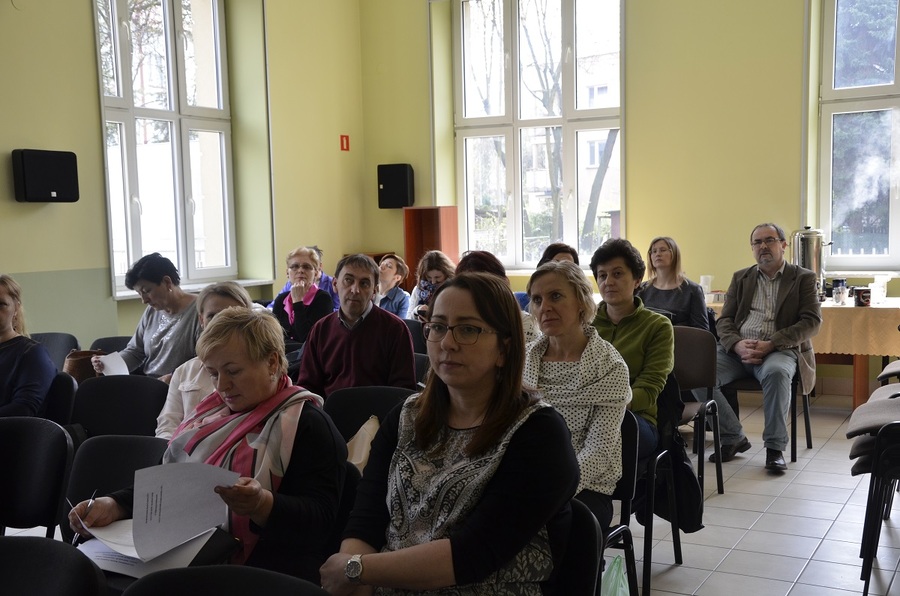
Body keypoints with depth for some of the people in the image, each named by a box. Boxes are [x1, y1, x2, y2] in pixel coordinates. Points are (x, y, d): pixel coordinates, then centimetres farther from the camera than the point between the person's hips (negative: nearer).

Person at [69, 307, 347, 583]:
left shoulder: (307, 424, -4)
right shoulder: (211, 412, 18)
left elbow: (321, 520, -13)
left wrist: (261, 504, -31)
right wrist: (115, 505, 1)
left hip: (256, 575, -7)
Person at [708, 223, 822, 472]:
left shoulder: (803, 278, 7)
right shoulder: (740, 278, 18)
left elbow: (812, 321, -4)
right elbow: (724, 320, 11)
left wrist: (769, 345, -17)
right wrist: (737, 345, -13)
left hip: (779, 350, -3)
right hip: (738, 349, 4)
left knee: (776, 372, -39)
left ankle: (775, 447, -24)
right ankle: (733, 438, -7)